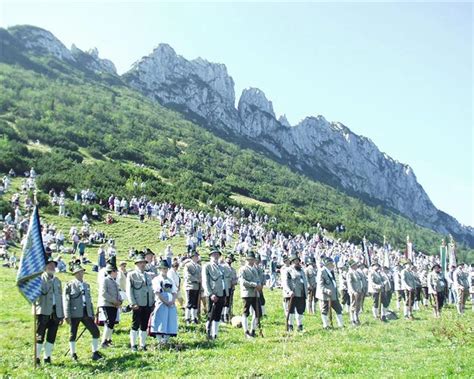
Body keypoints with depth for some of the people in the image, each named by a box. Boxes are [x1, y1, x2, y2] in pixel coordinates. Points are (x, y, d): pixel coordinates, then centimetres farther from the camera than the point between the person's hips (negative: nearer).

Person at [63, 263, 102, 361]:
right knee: (73, 334, 5)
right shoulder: (70, 285, -3)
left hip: (86, 313, 5)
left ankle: (95, 353, 13)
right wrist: (67, 316, -13)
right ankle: (73, 355, 23)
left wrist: (92, 314, 15)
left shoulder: (86, 285, 14)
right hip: (75, 314, -5)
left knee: (96, 332, 2)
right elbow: (66, 301, -7)